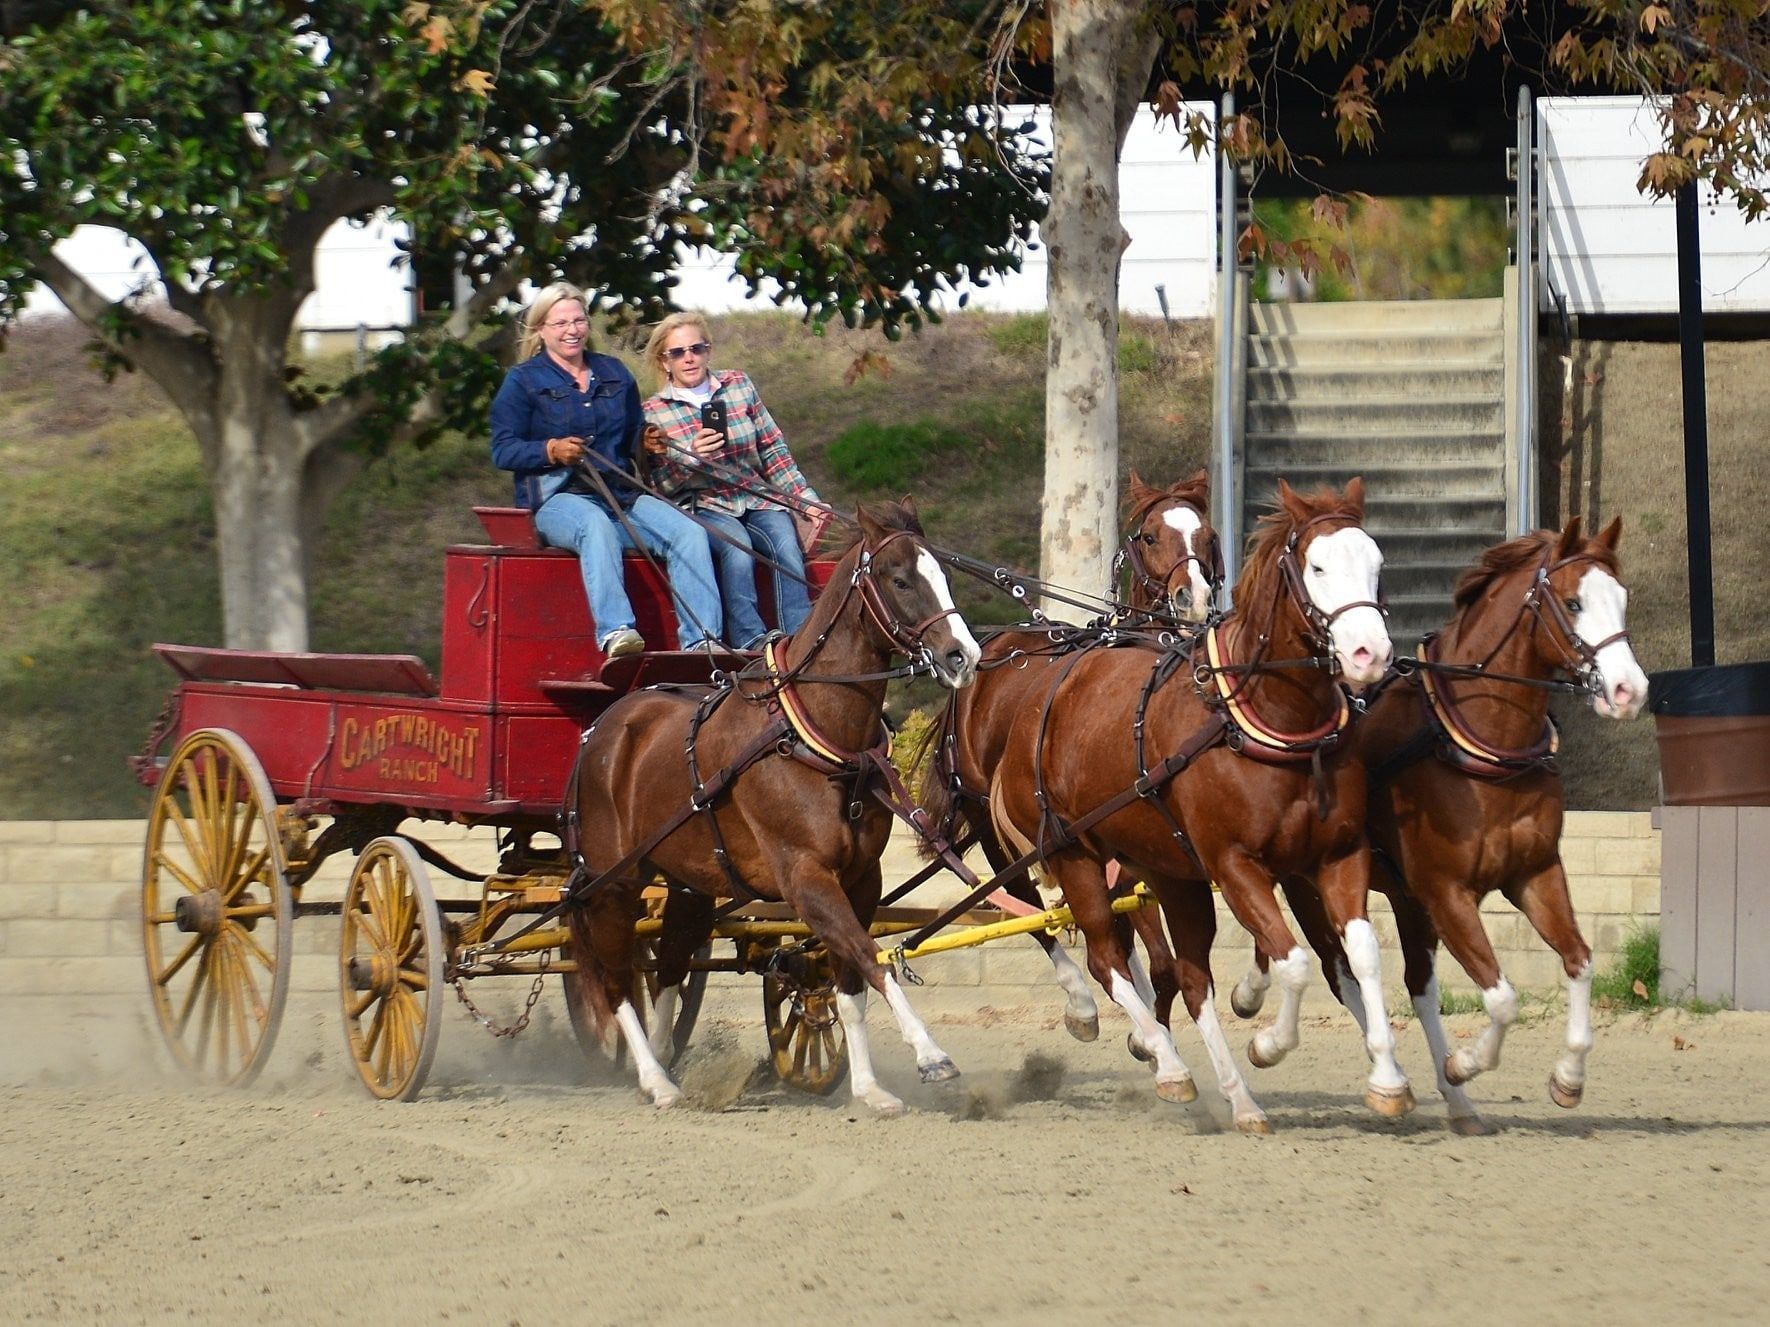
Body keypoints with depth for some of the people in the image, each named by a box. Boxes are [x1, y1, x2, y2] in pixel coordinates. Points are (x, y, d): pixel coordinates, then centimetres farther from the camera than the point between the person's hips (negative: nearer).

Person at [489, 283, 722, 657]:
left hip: (621, 496, 5)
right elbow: (503, 451, -2)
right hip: (558, 497, -5)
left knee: (690, 532, -21)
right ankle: (614, 632, -55)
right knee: (596, 526, -40)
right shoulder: (523, 380, 6)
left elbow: (634, 438, 25)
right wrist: (552, 451, -18)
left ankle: (701, 640, -30)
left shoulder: (615, 373, 21)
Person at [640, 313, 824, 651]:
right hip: (703, 506, -2)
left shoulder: (739, 385, 11)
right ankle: (751, 643, -43)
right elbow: (659, 484, 1)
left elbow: (774, 451, 13)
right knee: (737, 548, -36)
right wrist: (692, 456, -18)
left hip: (758, 499, 2)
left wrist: (807, 500, 6)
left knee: (787, 545, -30)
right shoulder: (653, 413, 5)